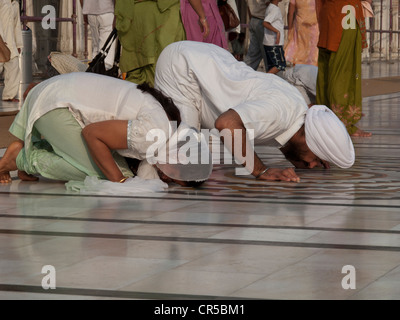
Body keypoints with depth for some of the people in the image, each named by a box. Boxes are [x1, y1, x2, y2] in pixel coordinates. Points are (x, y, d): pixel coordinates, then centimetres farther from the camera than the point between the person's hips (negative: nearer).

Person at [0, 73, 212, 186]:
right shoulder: (155, 134, -29)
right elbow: (91, 133, -23)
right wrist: (119, 180, -19)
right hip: (54, 104, -9)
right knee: (97, 172, -16)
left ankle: (30, 145, 9)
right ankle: (25, 158, -1)